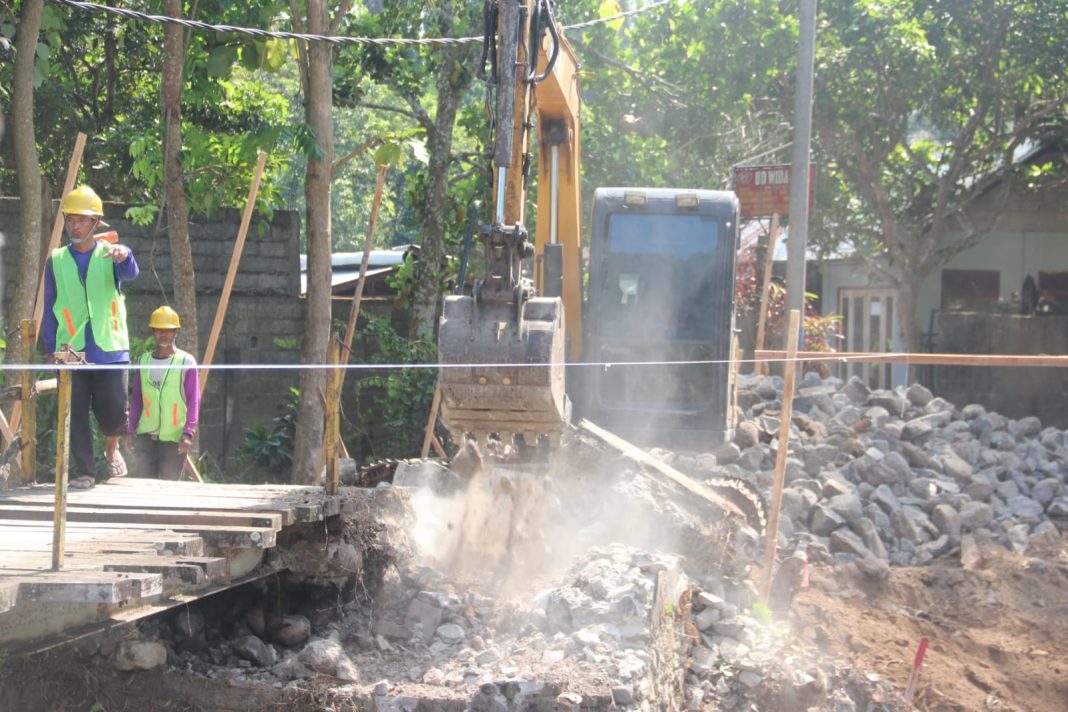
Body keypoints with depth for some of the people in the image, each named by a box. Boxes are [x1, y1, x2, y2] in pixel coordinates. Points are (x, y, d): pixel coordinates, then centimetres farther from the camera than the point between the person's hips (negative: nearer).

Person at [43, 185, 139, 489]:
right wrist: (51, 348, 2)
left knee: (114, 412, -4)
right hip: (70, 350, 1)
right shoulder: (56, 260, 8)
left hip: (110, 349, -1)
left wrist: (124, 256, -42)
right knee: (76, 414, -2)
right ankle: (82, 472, 8)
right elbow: (49, 308, 10)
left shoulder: (109, 254, 4)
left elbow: (130, 273, -19)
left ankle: (112, 447, 27)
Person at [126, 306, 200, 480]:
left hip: (174, 437, -3)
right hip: (146, 435, 3)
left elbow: (193, 401, -5)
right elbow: (136, 399, 14)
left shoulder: (186, 362, -2)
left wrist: (188, 433, -14)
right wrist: (131, 431, 9)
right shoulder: (143, 361, 9)